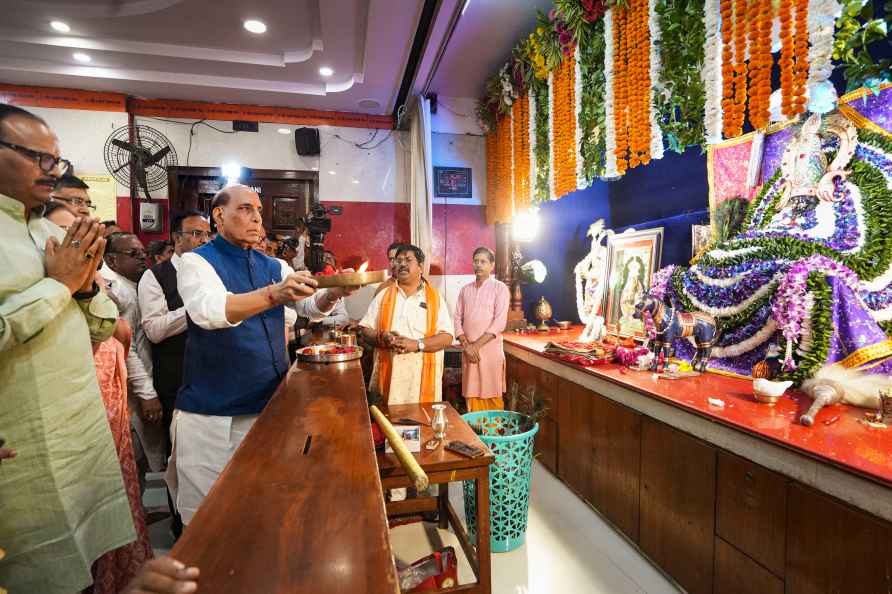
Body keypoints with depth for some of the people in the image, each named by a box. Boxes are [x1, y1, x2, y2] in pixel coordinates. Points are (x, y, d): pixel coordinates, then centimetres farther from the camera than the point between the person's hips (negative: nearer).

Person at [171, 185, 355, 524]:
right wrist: (273, 294, -42)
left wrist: (332, 294, -22)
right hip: (213, 414, -5)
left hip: (269, 404, 5)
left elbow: (311, 307, 0)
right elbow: (208, 310, -27)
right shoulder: (196, 261, -7)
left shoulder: (274, 266, 10)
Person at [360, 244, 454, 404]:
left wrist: (417, 344, -17)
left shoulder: (435, 298, 4)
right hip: (389, 374, 2)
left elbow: (447, 337, -3)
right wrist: (382, 338, -12)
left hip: (423, 375, -1)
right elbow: (366, 330, 8)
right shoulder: (383, 296, 10)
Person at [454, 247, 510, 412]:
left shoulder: (500, 288, -1)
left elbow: (499, 322, -10)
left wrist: (476, 345, -13)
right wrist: (466, 345, -6)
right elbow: (458, 319, 8)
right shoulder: (465, 290, 12)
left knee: (492, 397, 1)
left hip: (491, 350, -4)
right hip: (468, 351, 4)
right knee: (472, 395, 7)